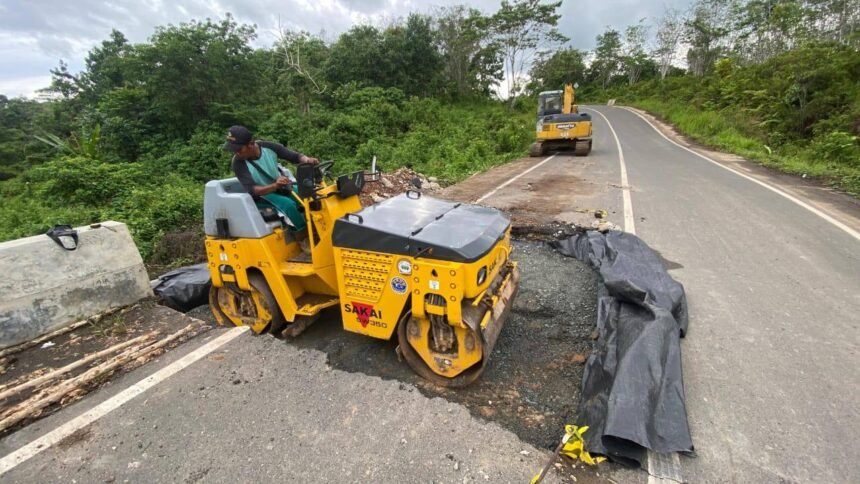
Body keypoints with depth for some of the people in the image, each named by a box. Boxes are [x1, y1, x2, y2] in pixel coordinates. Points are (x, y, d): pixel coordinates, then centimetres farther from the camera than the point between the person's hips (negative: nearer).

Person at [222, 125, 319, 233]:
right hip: (262, 194, -4)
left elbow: (295, 156, -7)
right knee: (288, 204, -34)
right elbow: (251, 190, -29)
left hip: (282, 187, 4)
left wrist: (307, 160, -31)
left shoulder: (268, 147, -14)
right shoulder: (238, 163, -21)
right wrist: (275, 185, -46)